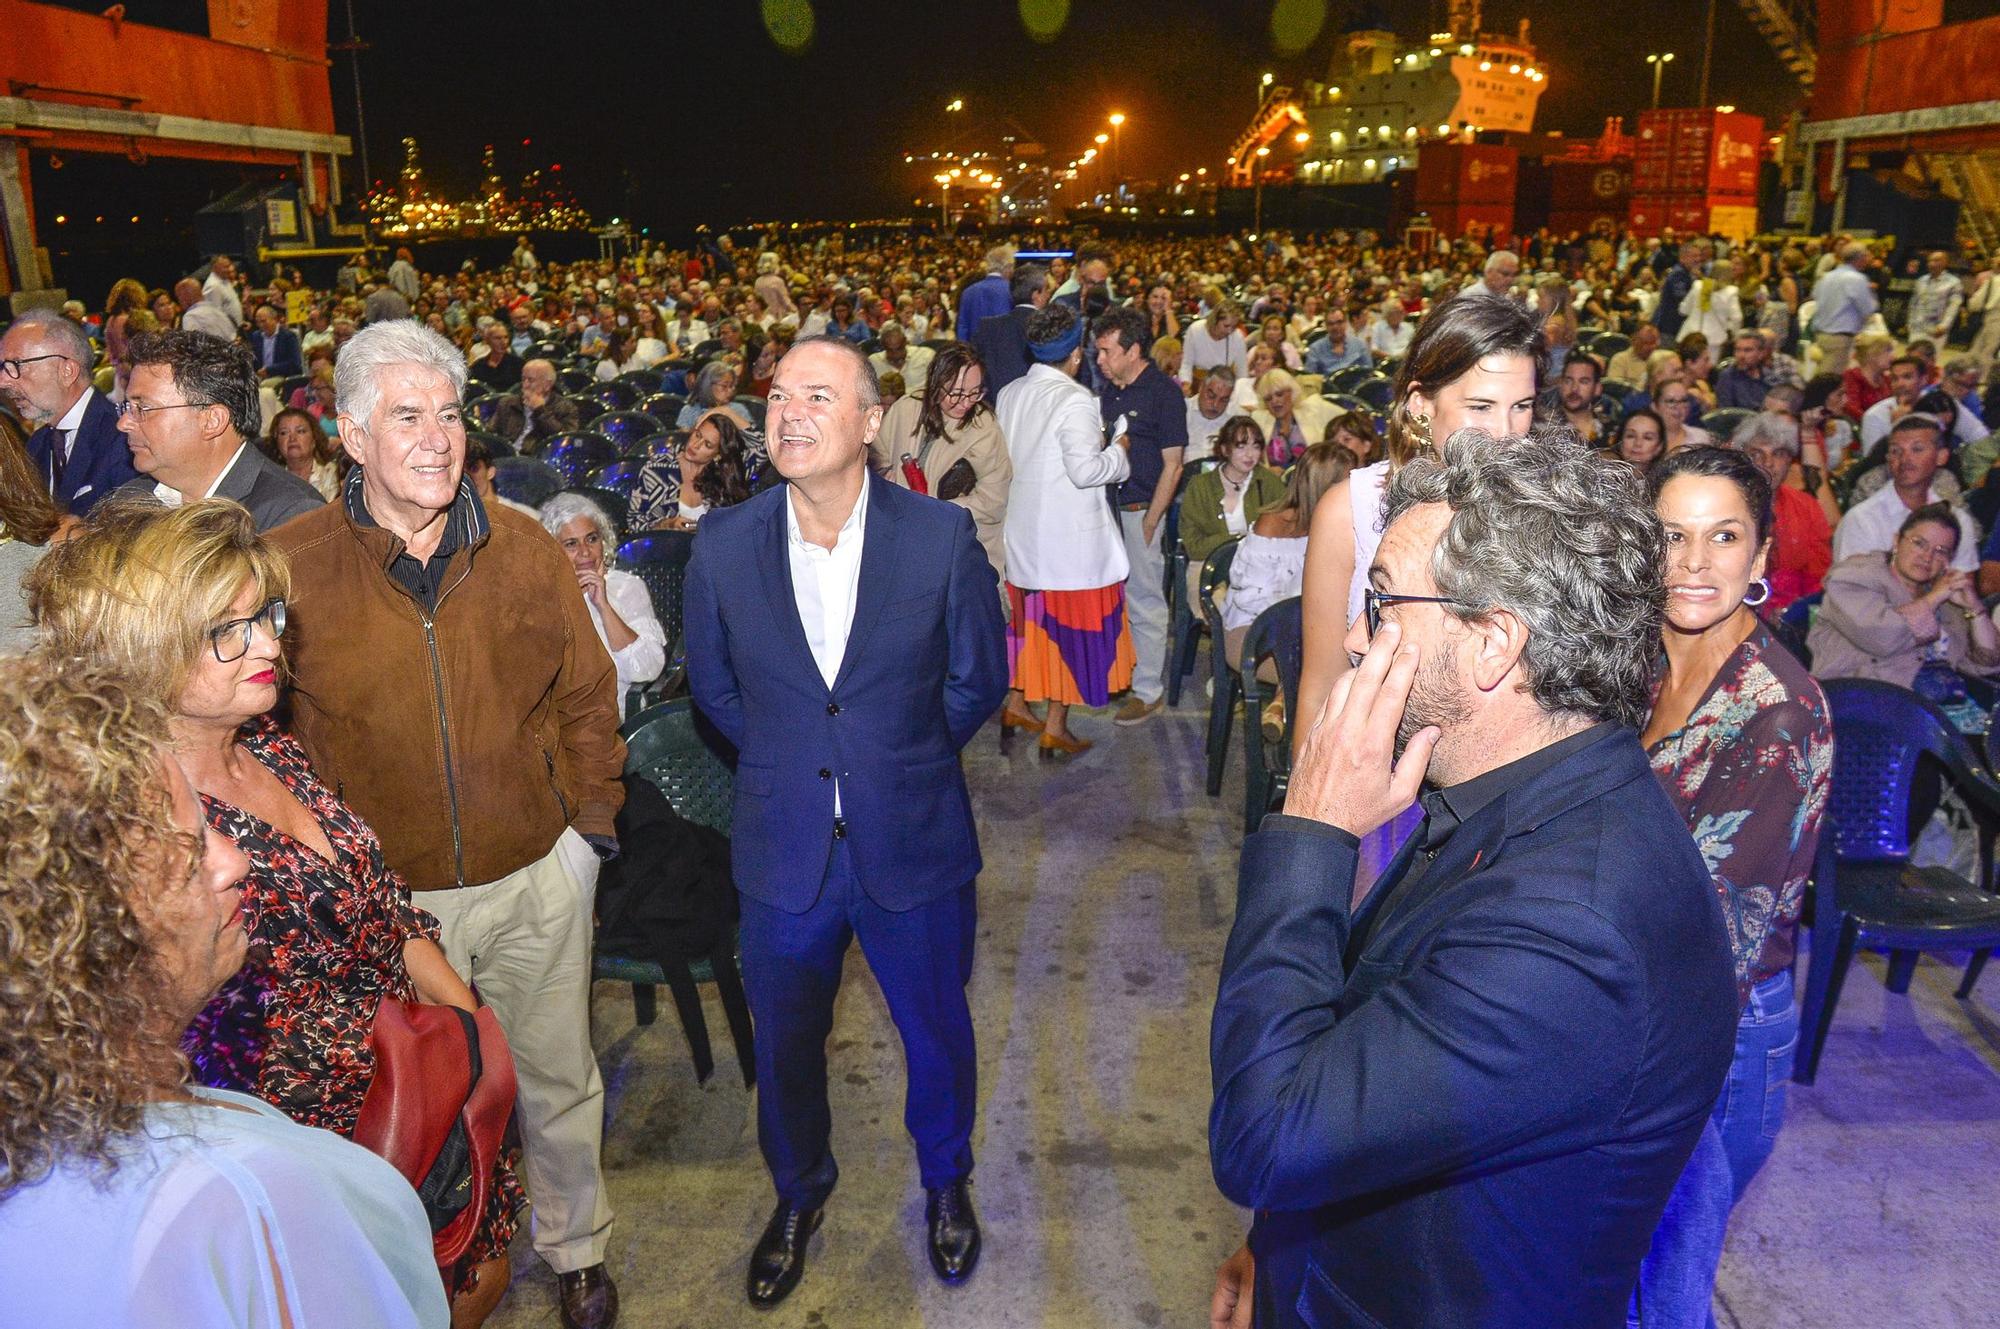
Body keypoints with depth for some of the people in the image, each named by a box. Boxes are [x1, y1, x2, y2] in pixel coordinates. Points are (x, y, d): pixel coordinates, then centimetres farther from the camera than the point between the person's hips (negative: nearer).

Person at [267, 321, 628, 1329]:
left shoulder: (526, 550, -3)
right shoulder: (289, 565, -10)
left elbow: (587, 697, 6)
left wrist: (588, 822, 1)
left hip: (536, 878, 2)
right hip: (382, 896, -1)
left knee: (557, 1082, 18)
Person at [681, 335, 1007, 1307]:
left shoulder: (943, 536, -13)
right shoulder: (722, 545, -8)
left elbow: (979, 679, 0)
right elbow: (713, 686, 8)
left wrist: (904, 757, 4)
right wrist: (787, 764, 8)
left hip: (914, 844, -1)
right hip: (783, 849, 1)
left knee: (936, 1029, 19)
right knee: (785, 1043, 19)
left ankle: (946, 1181, 49)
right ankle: (798, 1191, 49)